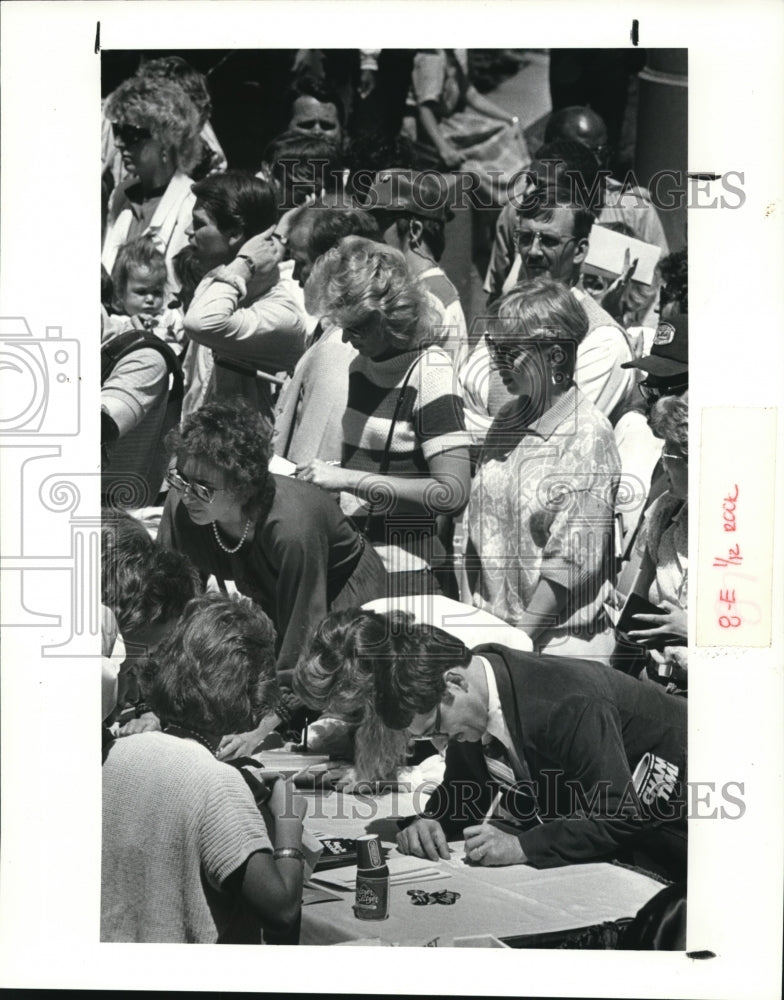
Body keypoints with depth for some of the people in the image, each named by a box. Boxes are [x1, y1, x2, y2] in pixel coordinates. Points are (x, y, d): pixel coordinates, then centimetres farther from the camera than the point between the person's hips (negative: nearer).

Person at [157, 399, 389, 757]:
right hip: (275, 604, 6)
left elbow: (304, 637, -34)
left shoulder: (292, 527, -41)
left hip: (347, 599, -5)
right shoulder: (181, 505, -24)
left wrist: (264, 727, -37)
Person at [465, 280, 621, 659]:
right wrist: (479, 616, 6)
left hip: (558, 641, -6)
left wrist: (517, 635, -14)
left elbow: (573, 562, -16)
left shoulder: (588, 436, -14)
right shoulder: (507, 418, 8)